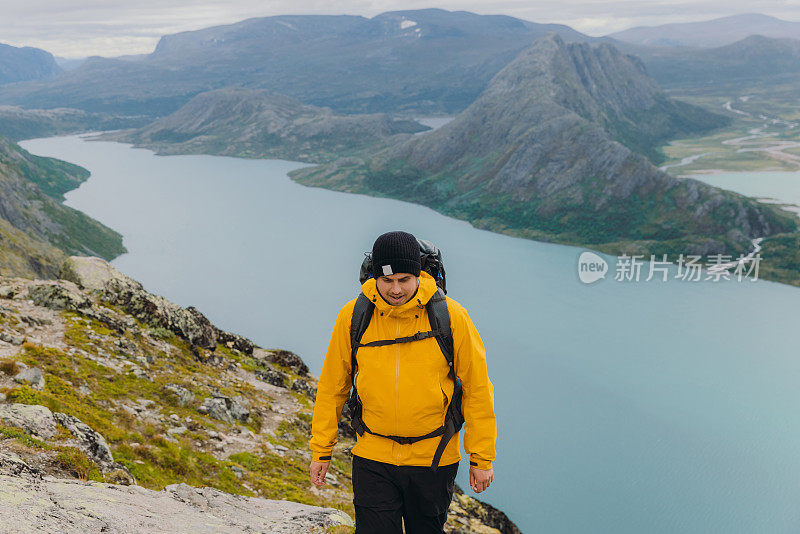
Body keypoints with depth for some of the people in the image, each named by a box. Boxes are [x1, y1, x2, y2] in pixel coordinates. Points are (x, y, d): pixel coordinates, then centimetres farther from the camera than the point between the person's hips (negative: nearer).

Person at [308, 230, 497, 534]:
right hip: (372, 458, 1)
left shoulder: (451, 316, -12)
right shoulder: (353, 316, -7)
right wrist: (321, 450, 6)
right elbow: (332, 386, 4)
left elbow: (477, 389, -4)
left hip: (434, 460, 0)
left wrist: (482, 458, -2)